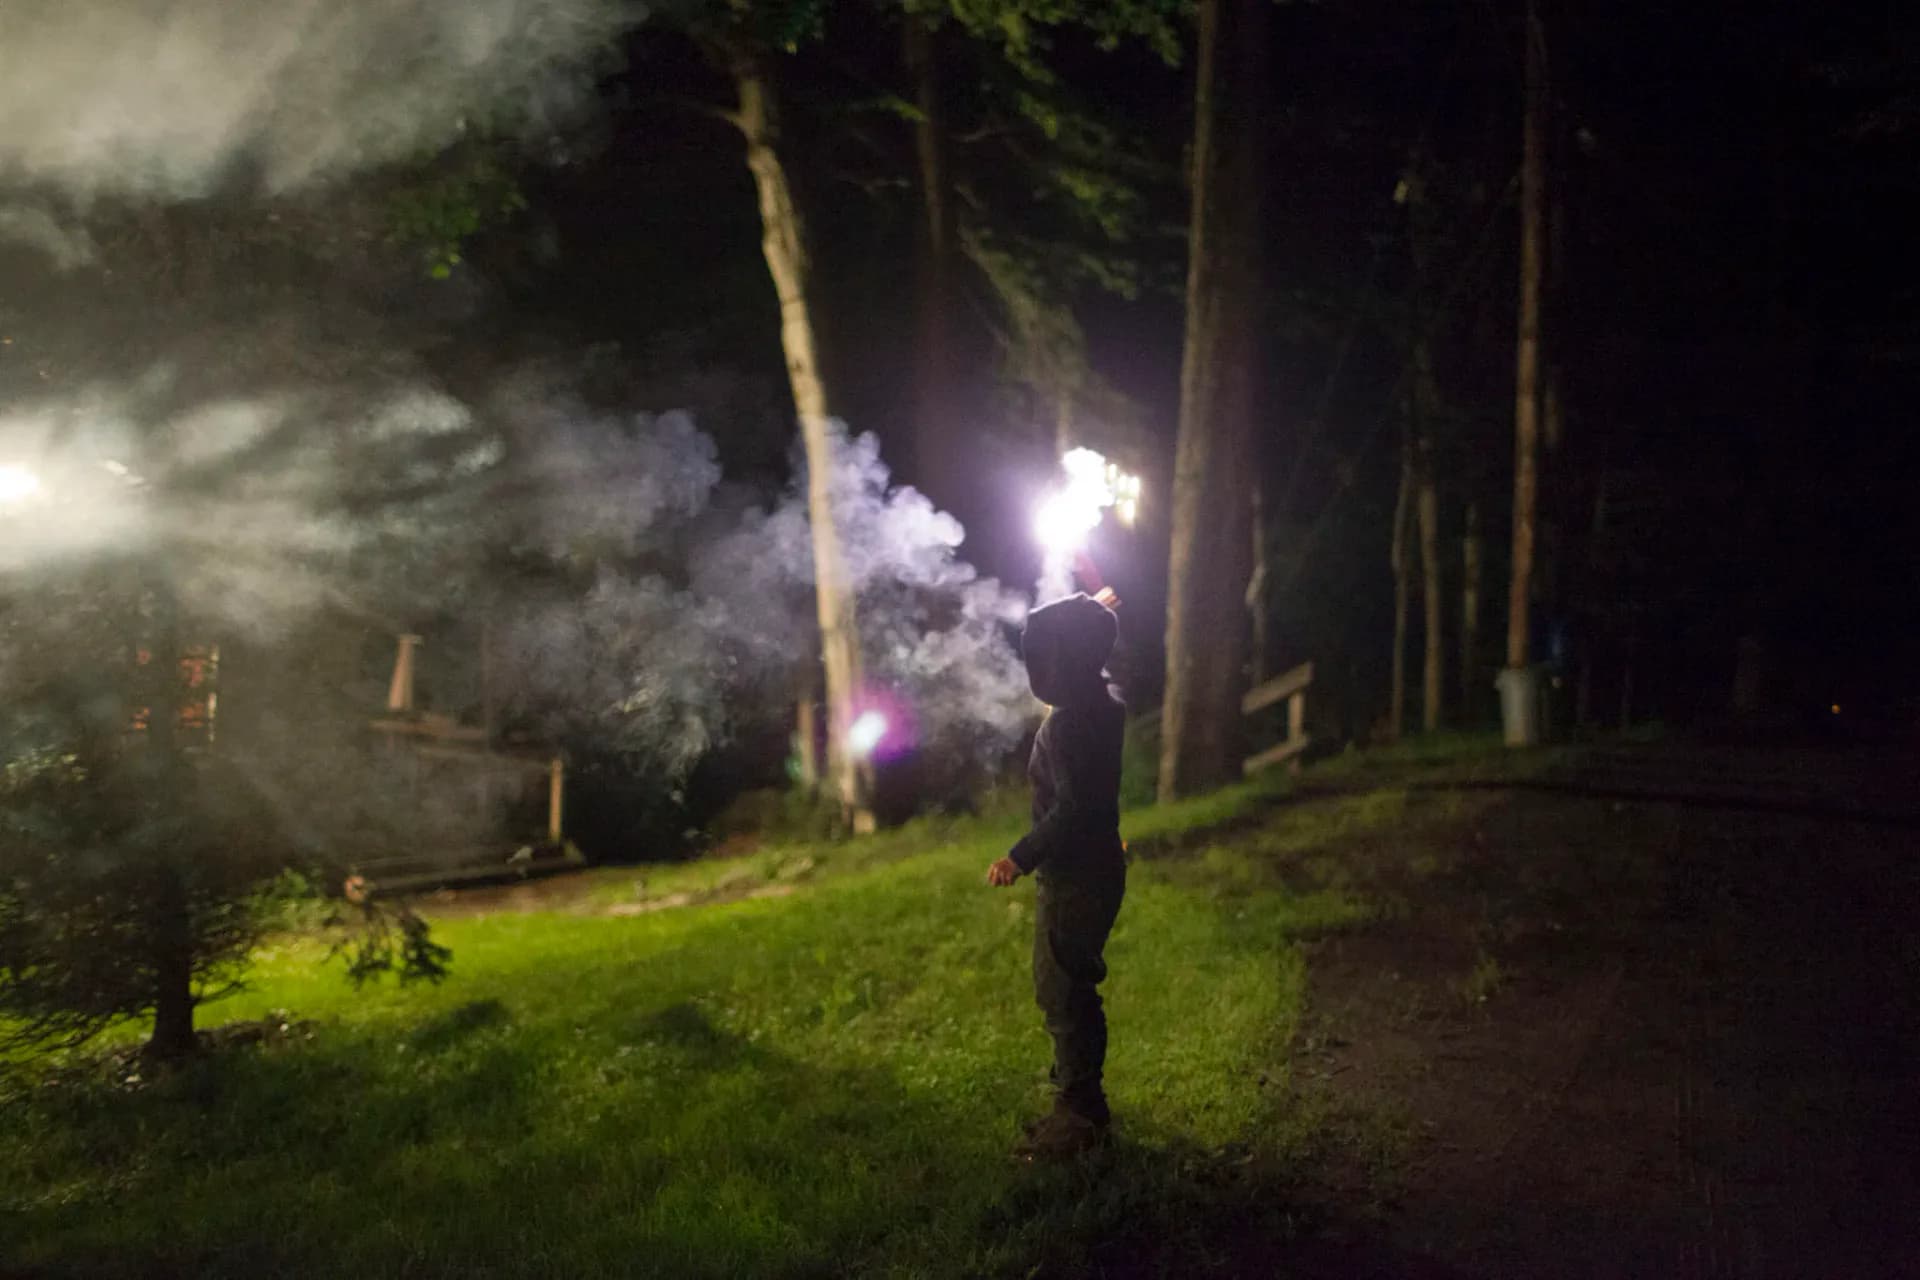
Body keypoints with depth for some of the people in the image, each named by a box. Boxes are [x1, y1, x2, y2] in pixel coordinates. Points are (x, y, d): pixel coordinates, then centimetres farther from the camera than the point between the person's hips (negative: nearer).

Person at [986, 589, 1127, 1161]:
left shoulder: (1070, 724, -24)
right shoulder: (1102, 702, 5)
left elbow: (1074, 808, -29)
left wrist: (1021, 857, -21)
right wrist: (1091, 619, 33)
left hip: (1076, 880, -10)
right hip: (1090, 871, 10)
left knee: (1063, 995, -1)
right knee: (1071, 992, 18)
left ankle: (1079, 1117, 8)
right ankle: (1082, 1104, 29)